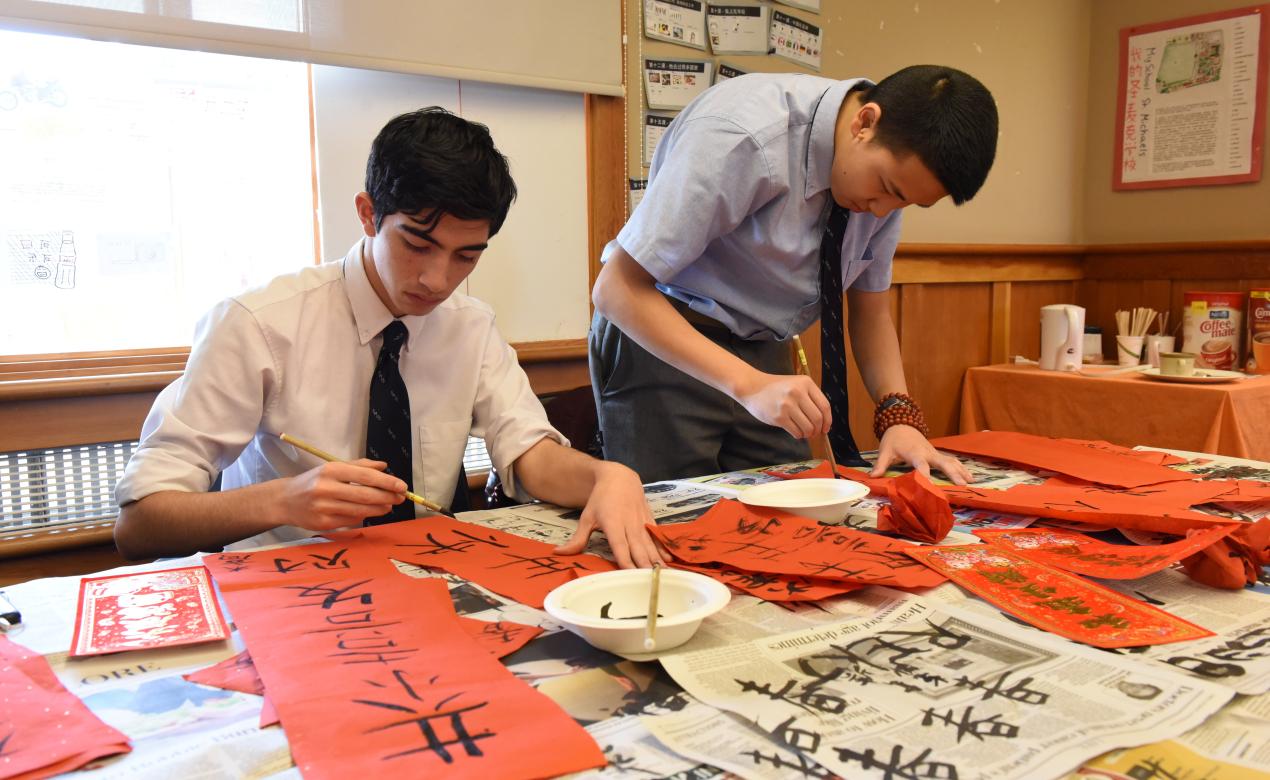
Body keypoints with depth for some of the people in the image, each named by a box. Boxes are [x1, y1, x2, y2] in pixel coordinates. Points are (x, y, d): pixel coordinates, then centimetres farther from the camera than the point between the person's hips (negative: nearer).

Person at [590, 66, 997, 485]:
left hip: (764, 352, 6)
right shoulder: (743, 136, -29)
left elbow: (870, 309, 4)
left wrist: (900, 417, -13)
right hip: (660, 344, -5)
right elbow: (618, 289, -28)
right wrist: (748, 384, -35)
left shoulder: (891, 161, -7)